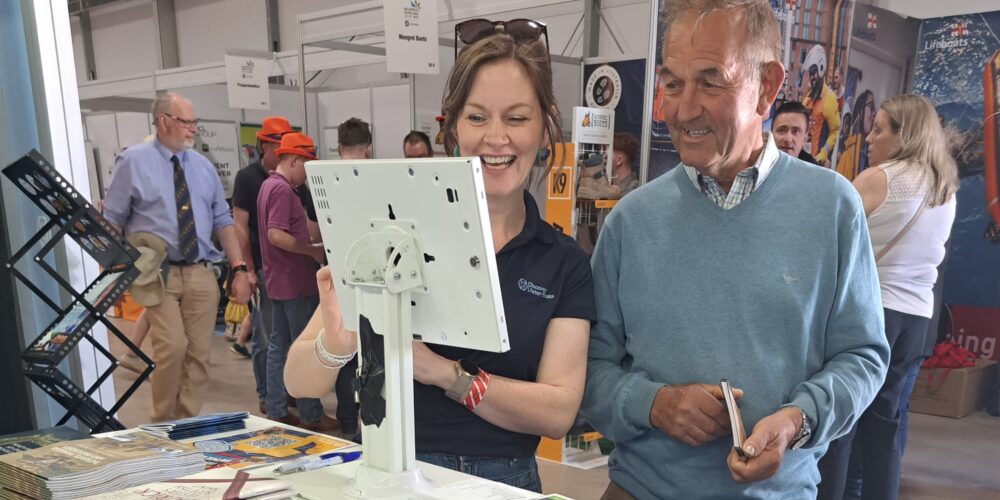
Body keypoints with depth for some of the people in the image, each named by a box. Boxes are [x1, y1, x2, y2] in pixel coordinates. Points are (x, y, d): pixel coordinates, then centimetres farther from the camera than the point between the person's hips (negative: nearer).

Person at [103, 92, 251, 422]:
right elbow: (111, 223, 2)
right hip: (158, 274, -4)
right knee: (173, 348, -15)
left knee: (199, 355, 5)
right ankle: (162, 424, 7)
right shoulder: (134, 162, 1)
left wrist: (239, 269, 2)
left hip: (202, 275, 4)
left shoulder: (203, 166, 12)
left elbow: (223, 221, 11)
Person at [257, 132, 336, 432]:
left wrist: (310, 246, 14)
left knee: (279, 346, 12)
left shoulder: (270, 185, 15)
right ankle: (311, 416, 6)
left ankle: (276, 413, 20)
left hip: (280, 280, 10)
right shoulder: (282, 189, -16)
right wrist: (313, 250, -18)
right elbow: (276, 235, -25)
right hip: (295, 282, -10)